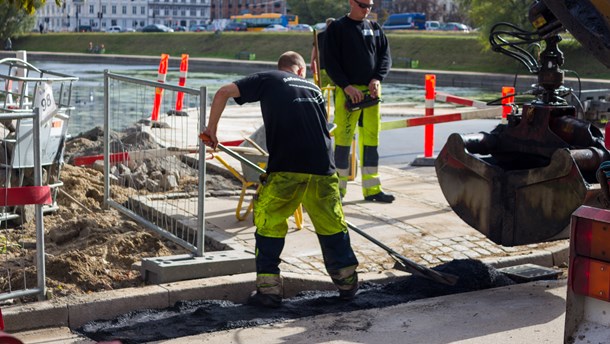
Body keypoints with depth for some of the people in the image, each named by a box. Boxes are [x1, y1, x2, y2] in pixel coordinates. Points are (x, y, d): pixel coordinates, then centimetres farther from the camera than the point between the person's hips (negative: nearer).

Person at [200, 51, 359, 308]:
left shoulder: (267, 79, 15)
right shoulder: (313, 87, 27)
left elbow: (223, 92, 7)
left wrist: (212, 129, 17)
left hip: (286, 165, -3)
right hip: (322, 166, 3)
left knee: (269, 223, 11)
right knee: (332, 224, 18)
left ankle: (268, 289, 10)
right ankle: (348, 283, 26)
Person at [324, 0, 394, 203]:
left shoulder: (375, 28, 14)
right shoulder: (337, 28, 1)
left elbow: (385, 56, 12)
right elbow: (330, 61, -5)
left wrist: (377, 79, -7)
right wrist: (346, 86, -15)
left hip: (371, 91, 4)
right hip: (347, 91, -4)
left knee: (371, 139, 5)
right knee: (343, 138, -5)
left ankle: (371, 188, 10)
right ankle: (339, 188, 3)